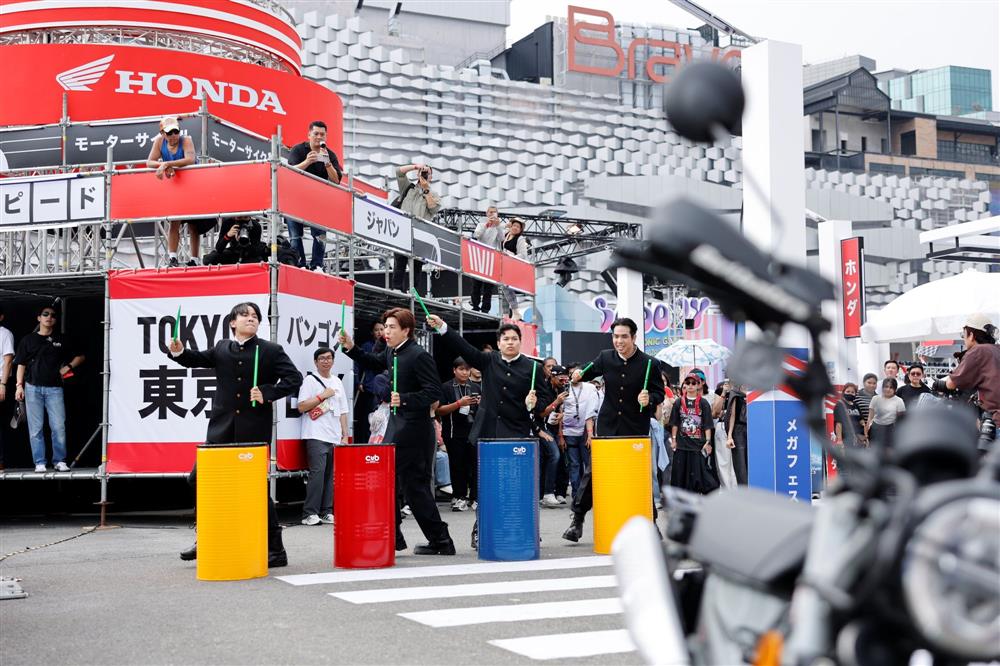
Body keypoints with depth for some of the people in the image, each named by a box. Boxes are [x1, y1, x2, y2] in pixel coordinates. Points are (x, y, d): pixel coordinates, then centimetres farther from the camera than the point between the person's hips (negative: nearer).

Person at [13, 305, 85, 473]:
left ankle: (60, 461, 4)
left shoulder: (62, 341, 13)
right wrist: (19, 385, 0)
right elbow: (21, 364, 10)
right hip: (33, 388, 0)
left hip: (54, 388, 0)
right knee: (35, 428, 0)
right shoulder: (28, 340, 11)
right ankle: (39, 463, 4)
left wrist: (68, 367, 4)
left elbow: (80, 356, 20)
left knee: (59, 426, -6)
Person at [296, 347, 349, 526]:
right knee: (318, 472, -15)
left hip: (335, 438, 6)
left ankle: (327, 512, 8)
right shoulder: (310, 380, 2)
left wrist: (345, 436, 14)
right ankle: (310, 513, -13)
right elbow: (301, 407, -5)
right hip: (316, 436, -6)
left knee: (332, 475, 3)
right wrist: (322, 396, -9)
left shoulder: (337, 382, 19)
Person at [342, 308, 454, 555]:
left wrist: (404, 399, -31)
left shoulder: (419, 356, -16)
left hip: (414, 430, -9)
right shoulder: (392, 352, 10)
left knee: (414, 486, -6)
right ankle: (392, 537, 18)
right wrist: (351, 348, 14)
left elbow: (434, 392, -20)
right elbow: (373, 363, 28)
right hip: (396, 426, 9)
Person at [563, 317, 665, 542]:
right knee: (592, 472, 1)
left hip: (636, 429, -2)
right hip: (607, 426, 2)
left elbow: (660, 393, -1)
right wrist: (579, 376, -3)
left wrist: (649, 399, -22)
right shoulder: (605, 358, 2)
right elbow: (590, 371, 19)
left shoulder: (649, 364, -6)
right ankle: (577, 520, 10)